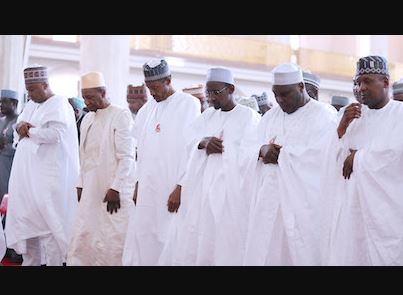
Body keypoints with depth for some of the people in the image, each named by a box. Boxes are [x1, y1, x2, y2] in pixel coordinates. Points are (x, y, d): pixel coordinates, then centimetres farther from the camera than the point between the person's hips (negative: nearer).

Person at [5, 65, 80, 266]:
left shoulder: (59, 105, -7)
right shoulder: (31, 105, 18)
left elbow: (54, 134, -20)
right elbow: (18, 124, 20)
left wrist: (29, 131, -8)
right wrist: (21, 126, -3)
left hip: (49, 174, -8)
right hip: (27, 174, 8)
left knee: (48, 221, -8)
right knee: (27, 219, 10)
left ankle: (54, 262, -2)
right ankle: (30, 261, 19)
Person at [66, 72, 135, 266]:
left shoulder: (121, 116, -7)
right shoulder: (87, 119, 14)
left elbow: (127, 156, -11)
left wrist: (115, 188, -15)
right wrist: (81, 185, 14)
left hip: (113, 191, -6)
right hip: (91, 190, 7)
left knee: (112, 240, -3)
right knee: (82, 238, 4)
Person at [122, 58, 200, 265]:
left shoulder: (189, 104, -4)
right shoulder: (147, 110, 13)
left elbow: (194, 150, -10)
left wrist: (181, 187, -14)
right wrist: (138, 184, 12)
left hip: (174, 188, -5)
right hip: (148, 187, 5)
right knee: (141, 239, 3)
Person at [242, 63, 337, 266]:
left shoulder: (324, 116, -2)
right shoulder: (271, 116, 18)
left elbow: (319, 155, -16)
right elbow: (248, 149, 11)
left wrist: (280, 153, -8)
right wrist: (262, 150, -12)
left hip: (303, 204, -5)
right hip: (268, 201, 5)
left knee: (301, 254, -5)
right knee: (263, 253, 2)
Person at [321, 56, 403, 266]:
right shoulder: (353, 115, 14)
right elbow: (332, 157, 7)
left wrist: (357, 157, -2)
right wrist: (342, 126, -7)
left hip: (385, 204, -3)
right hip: (350, 204, 3)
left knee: (383, 255, -6)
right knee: (345, 254, -1)